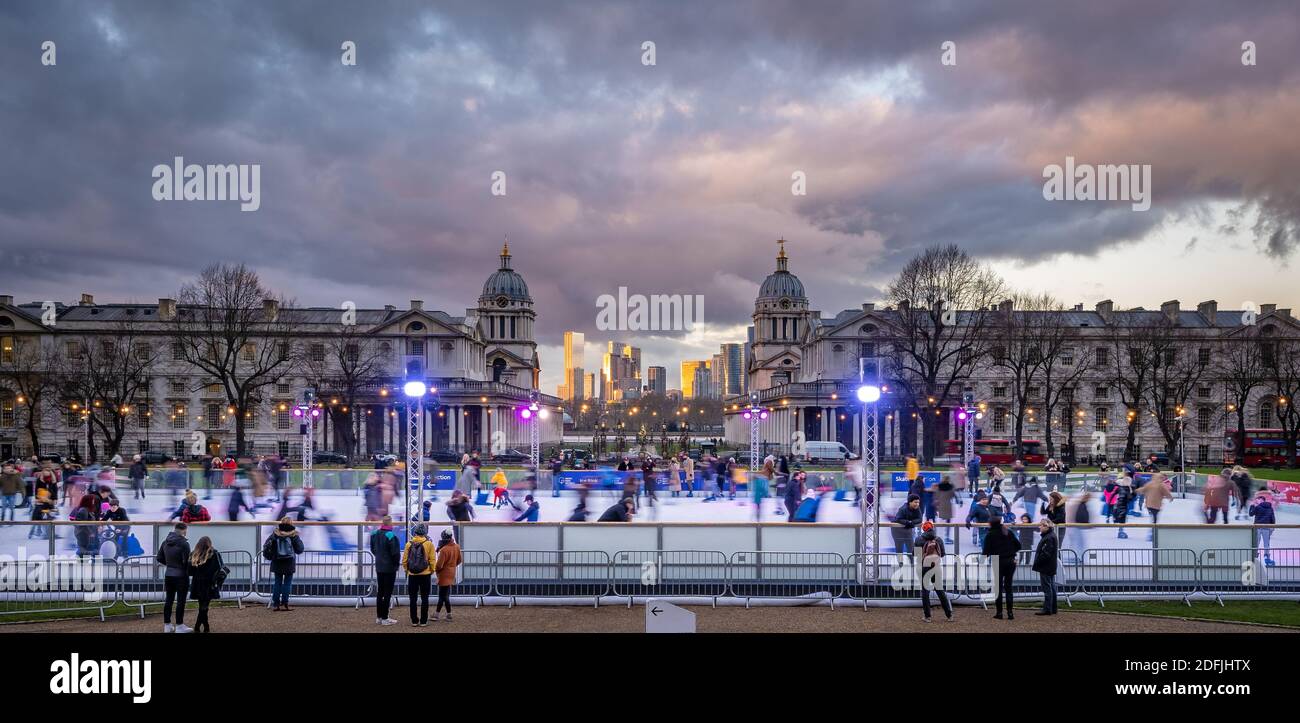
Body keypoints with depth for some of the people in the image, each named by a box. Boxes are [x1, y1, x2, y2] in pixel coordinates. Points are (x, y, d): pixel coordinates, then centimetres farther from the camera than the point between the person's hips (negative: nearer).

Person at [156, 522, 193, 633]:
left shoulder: (165, 542, 4)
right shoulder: (184, 543, -18)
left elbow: (159, 559, 10)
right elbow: (186, 561, -19)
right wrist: (188, 572, -1)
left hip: (168, 575, 7)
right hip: (181, 576, -7)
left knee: (169, 600, 12)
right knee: (180, 601, 0)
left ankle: (167, 625, 17)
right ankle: (179, 626, 4)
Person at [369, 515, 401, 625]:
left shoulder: (375, 534, 2)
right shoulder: (391, 536, -21)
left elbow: (373, 550, 14)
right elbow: (395, 553, -19)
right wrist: (396, 563, -2)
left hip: (379, 567, 7)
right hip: (390, 568, -7)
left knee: (380, 592, 14)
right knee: (387, 593, -1)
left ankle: (379, 617, 20)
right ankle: (384, 618, 1)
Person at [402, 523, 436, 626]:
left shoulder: (409, 544, -1)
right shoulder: (429, 544, -6)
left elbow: (404, 560, 1)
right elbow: (432, 560, -7)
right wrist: (432, 571, 8)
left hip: (412, 575, 1)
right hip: (425, 575, -1)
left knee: (413, 598, 9)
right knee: (424, 598, 6)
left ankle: (414, 621, 11)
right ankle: (423, 621, 6)